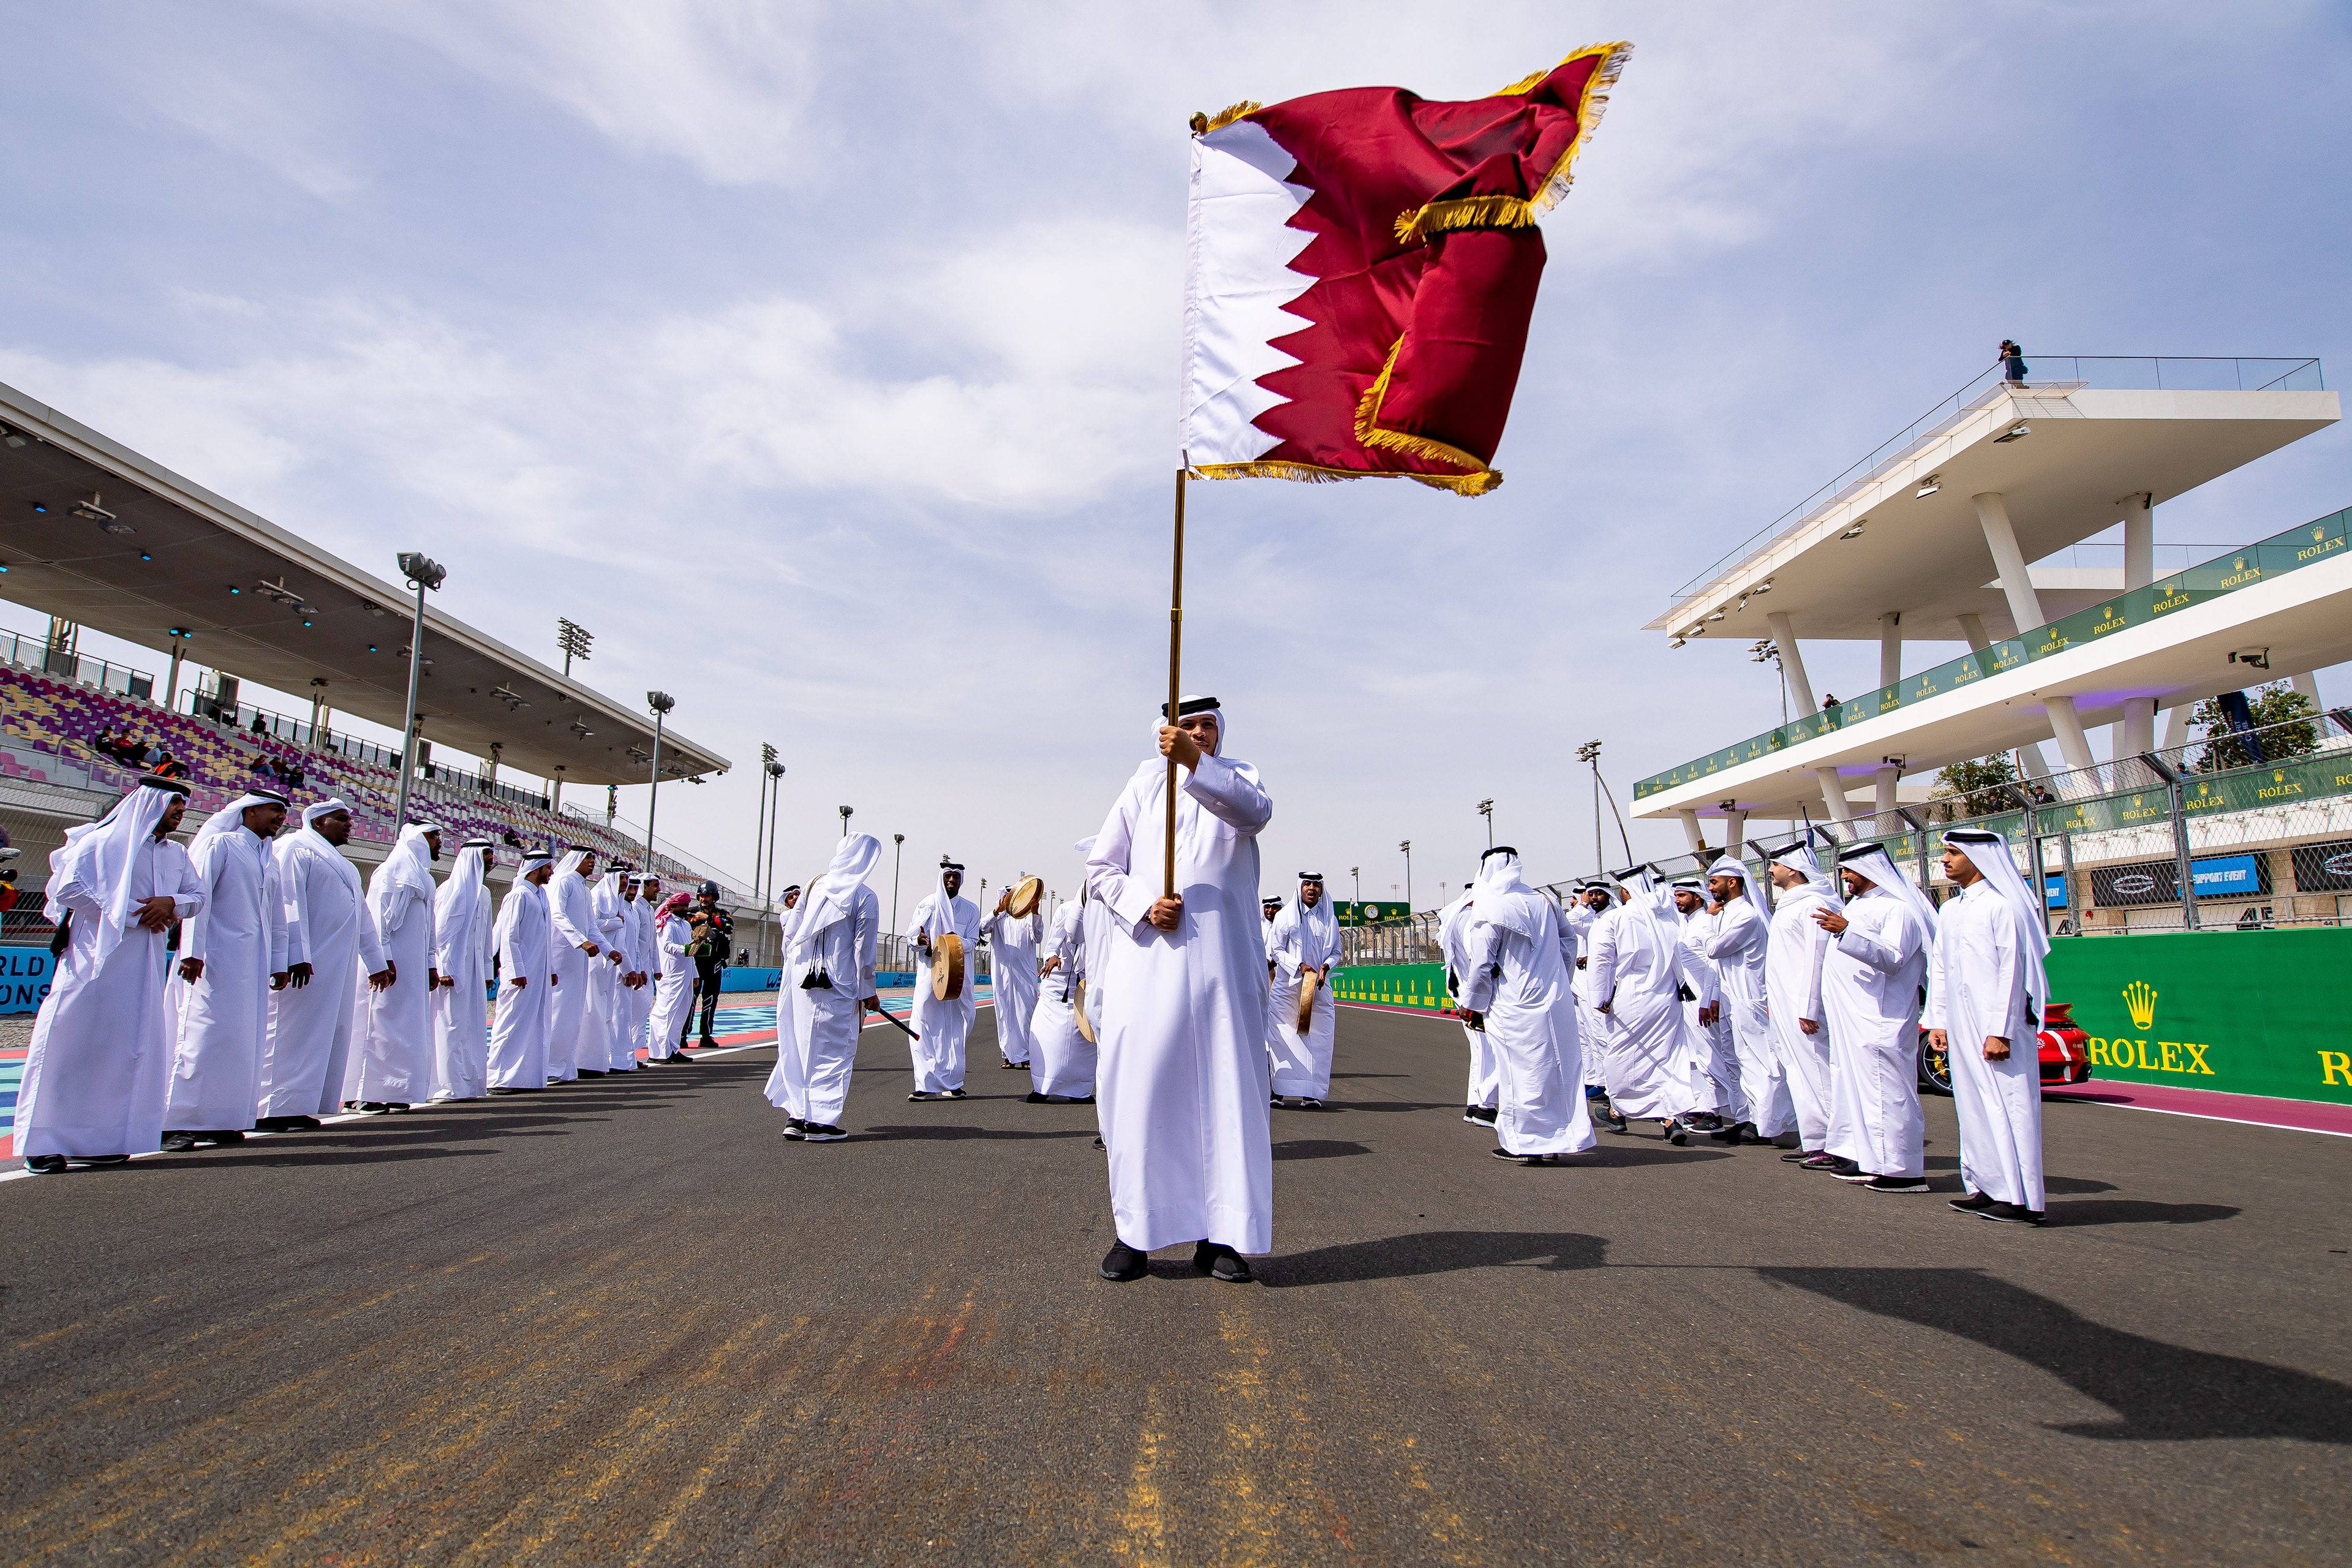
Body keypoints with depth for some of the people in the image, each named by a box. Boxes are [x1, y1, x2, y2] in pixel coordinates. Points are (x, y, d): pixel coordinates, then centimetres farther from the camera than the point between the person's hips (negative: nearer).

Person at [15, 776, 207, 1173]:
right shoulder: (102, 842, -3)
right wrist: (133, 914, -13)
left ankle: (100, 1139, 10)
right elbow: (67, 887, -11)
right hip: (97, 956, -6)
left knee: (131, 1047, 4)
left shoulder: (176, 854, 16)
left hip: (146, 965, 6)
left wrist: (172, 902, -8)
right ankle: (42, 1141, 0)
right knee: (74, 1043, -7)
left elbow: (198, 895, 16)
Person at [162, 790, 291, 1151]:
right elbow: (198, 898, -8)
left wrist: (279, 963, 17)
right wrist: (192, 952, -16)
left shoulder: (271, 861, 21)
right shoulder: (220, 844, 1)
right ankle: (177, 1123, -5)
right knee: (202, 1036, -9)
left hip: (254, 964, 7)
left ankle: (219, 1120, 8)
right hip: (216, 957, -7)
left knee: (242, 1043, 4)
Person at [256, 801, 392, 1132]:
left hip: (338, 967, 9)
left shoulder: (343, 865, 26)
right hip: (307, 965, -9)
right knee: (292, 1031, -9)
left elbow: (363, 917, 28)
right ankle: (270, 1110, -8)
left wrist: (377, 962, 27)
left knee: (326, 1036, 5)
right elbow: (290, 903, -13)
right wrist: (296, 955, -23)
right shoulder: (296, 848, -2)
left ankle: (299, 1107, 7)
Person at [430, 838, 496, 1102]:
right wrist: (444, 969, -17)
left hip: (474, 968, 8)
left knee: (474, 1025, 7)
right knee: (453, 1023, -5)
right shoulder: (451, 889, -8)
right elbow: (440, 931, -12)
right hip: (454, 968, -8)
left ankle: (470, 1082, 12)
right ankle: (452, 1085, -2)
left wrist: (487, 970, 18)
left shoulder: (484, 892, 16)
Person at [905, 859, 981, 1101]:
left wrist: (958, 942, -20)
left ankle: (952, 1083, 8)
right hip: (930, 970, -1)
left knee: (956, 1028, 2)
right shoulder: (927, 905, 7)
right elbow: (910, 936, 6)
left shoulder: (971, 909, 9)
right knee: (923, 1026, -8)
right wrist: (920, 941, -17)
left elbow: (973, 942, 2)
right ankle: (927, 1084, -5)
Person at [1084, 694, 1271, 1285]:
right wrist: (1145, 906, -9)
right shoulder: (1145, 783, 11)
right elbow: (1101, 866, 9)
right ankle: (1135, 1231, 6)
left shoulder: (1237, 776, 11)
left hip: (1222, 964, 0)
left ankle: (1218, 1233, 6)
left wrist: (1195, 763, -29)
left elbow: (1255, 811, -15)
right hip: (1148, 961, 0)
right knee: (1139, 1086, -3)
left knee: (1227, 1090, -1)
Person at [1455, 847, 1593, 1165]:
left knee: (1520, 1072, 3)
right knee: (1557, 1068, 11)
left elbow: (1483, 963, -10)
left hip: (1516, 1006, -6)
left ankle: (1524, 1142, 8)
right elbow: (1569, 941, 16)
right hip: (1556, 1002, 6)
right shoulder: (1544, 902, 7)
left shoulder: (1489, 911, -11)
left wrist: (1472, 1006, 1)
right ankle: (1555, 1140, 17)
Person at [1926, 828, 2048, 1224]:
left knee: (2008, 1104, -6)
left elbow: (2012, 971, -14)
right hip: (1961, 1027, 8)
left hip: (1998, 1024, -8)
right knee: (1974, 1106, 10)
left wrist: (2000, 1031, -17)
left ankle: (2023, 1200, -1)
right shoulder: (1949, 911, 15)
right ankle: (1988, 1189, 16)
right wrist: (1937, 1021, 11)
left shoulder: (2003, 906, -9)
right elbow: (1938, 970, 18)